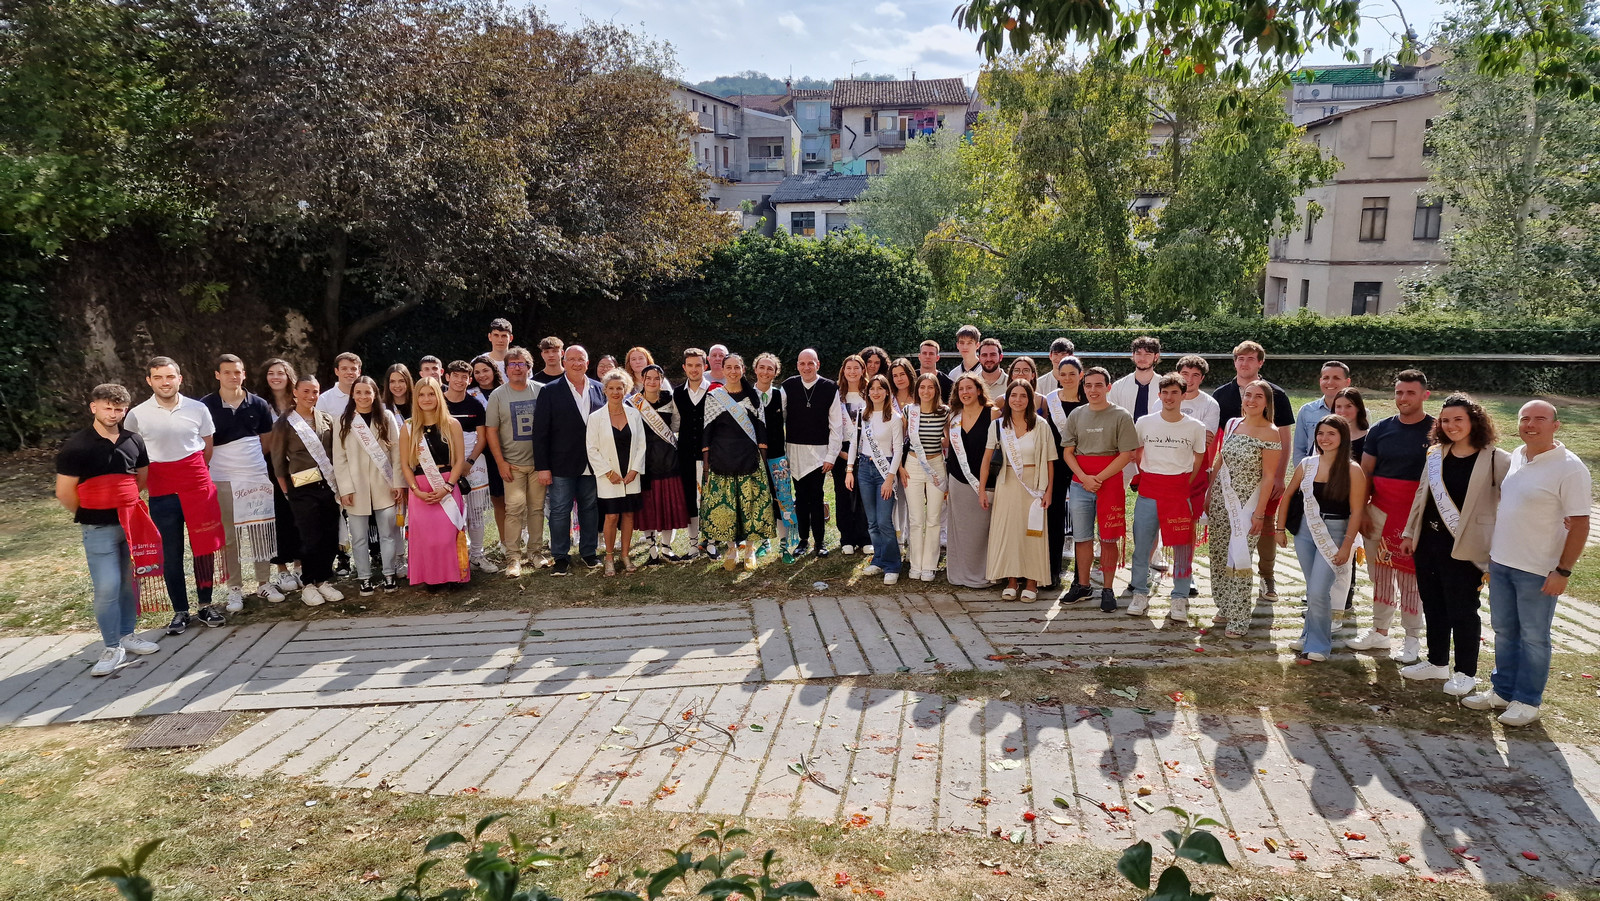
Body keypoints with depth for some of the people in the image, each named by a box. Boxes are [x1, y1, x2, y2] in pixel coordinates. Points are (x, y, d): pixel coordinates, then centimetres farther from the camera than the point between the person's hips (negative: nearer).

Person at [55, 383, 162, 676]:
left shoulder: (134, 441, 6)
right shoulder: (75, 447, -8)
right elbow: (65, 492, -5)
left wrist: (127, 505, 13)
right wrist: (90, 515, 5)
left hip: (132, 522, 5)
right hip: (98, 529, -4)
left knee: (129, 582, 12)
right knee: (107, 587, -9)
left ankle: (127, 635, 25)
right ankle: (112, 648, 2)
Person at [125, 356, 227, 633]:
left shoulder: (198, 409, 0)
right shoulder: (137, 416, -1)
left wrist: (195, 474, 13)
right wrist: (146, 484, 6)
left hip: (198, 487, 0)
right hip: (161, 494, 0)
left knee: (204, 548, 5)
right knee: (171, 554, 7)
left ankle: (206, 605, 19)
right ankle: (180, 611, 18)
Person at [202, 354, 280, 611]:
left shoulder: (258, 404, 4)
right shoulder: (205, 406, -2)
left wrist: (252, 458, 5)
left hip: (258, 476, 2)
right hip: (222, 480, -2)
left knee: (262, 531, 5)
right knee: (229, 536, 3)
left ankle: (264, 583, 17)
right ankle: (235, 590, 11)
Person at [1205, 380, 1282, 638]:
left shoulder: (1271, 433, -9)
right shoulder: (1232, 424, 8)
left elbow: (1268, 476, -11)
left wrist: (1259, 513, -14)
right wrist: (1209, 494, 12)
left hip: (1247, 501, -5)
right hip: (1221, 498, 6)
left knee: (1238, 558, -5)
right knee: (1219, 554, 9)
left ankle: (1238, 619, 4)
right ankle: (1225, 607, 24)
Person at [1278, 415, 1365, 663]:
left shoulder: (1352, 470, -9)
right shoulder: (1306, 464, 3)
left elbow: (1356, 511, -9)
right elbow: (1288, 496, 12)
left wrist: (1346, 546, -12)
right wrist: (1280, 528, 7)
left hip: (1335, 534, -4)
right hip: (1305, 530, 4)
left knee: (1318, 592, -9)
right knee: (1313, 590, 15)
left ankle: (1317, 646, 6)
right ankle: (1310, 636, 30)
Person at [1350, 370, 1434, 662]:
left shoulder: (1436, 431, -3)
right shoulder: (1380, 430, 7)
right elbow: (1365, 473, 9)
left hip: (1417, 515, -4)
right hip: (1380, 511, 4)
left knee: (1410, 577, 2)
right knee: (1380, 573, 11)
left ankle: (1412, 638, 14)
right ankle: (1379, 632, 23)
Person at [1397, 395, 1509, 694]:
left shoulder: (1496, 460, -11)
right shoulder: (1435, 454, 8)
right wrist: (1409, 533, 15)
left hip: (1464, 548, -6)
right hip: (1428, 543, 6)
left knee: (1462, 611, 4)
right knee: (1433, 606, 15)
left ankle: (1465, 673, 19)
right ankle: (1437, 663, 30)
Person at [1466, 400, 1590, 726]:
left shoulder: (1569, 468, -15)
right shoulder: (1515, 456, 6)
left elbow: (1580, 524, -15)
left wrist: (1563, 571, -17)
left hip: (1538, 570, -6)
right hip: (1500, 562, 6)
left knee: (1533, 637, 6)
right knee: (1503, 630, 16)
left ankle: (1528, 701, 19)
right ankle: (1502, 690, 29)